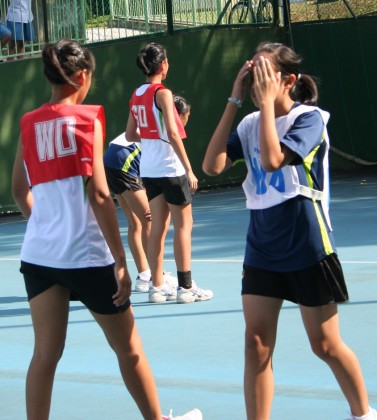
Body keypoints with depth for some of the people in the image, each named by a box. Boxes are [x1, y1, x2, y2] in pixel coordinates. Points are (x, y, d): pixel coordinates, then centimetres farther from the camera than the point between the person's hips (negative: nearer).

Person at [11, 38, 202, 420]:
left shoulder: (30, 123, 5)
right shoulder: (87, 118, -9)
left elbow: (19, 190, 14)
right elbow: (98, 195, -14)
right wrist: (120, 261, -12)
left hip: (38, 254, 5)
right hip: (85, 254, -5)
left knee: (46, 353, 7)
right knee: (128, 347, 12)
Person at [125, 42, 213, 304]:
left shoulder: (137, 96, 8)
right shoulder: (162, 93, -14)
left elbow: (131, 135, 15)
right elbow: (173, 134, -19)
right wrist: (189, 169, -17)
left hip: (149, 169, 7)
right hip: (170, 168, -7)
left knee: (158, 227, 10)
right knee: (183, 226, 1)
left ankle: (158, 286, 12)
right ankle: (186, 287, 3)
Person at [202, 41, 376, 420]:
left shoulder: (309, 117, -11)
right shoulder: (250, 124, 4)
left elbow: (272, 160, -27)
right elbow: (212, 166, -10)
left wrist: (267, 101, -20)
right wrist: (234, 102, -9)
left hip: (308, 250, -4)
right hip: (261, 250, 4)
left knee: (325, 345, 7)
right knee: (256, 344, -2)